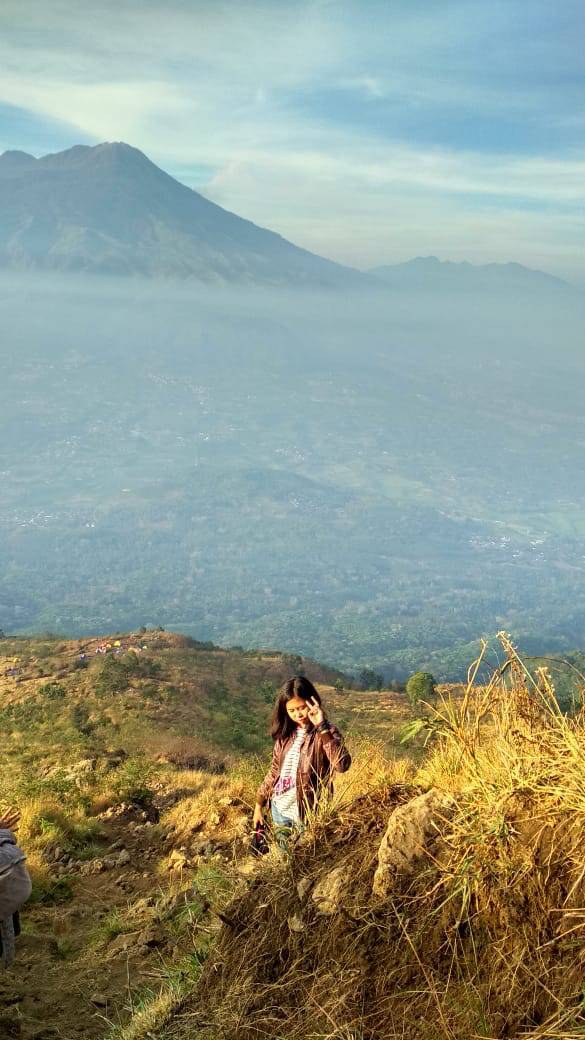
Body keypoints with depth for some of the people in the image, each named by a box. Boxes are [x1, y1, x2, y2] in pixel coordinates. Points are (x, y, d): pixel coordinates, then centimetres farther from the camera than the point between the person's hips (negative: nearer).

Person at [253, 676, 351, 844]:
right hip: (279, 808, 6)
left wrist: (322, 728, -33)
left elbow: (342, 765, -31)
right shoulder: (286, 733, 5)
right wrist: (259, 805, 14)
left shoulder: (325, 733, -13)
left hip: (307, 813, -6)